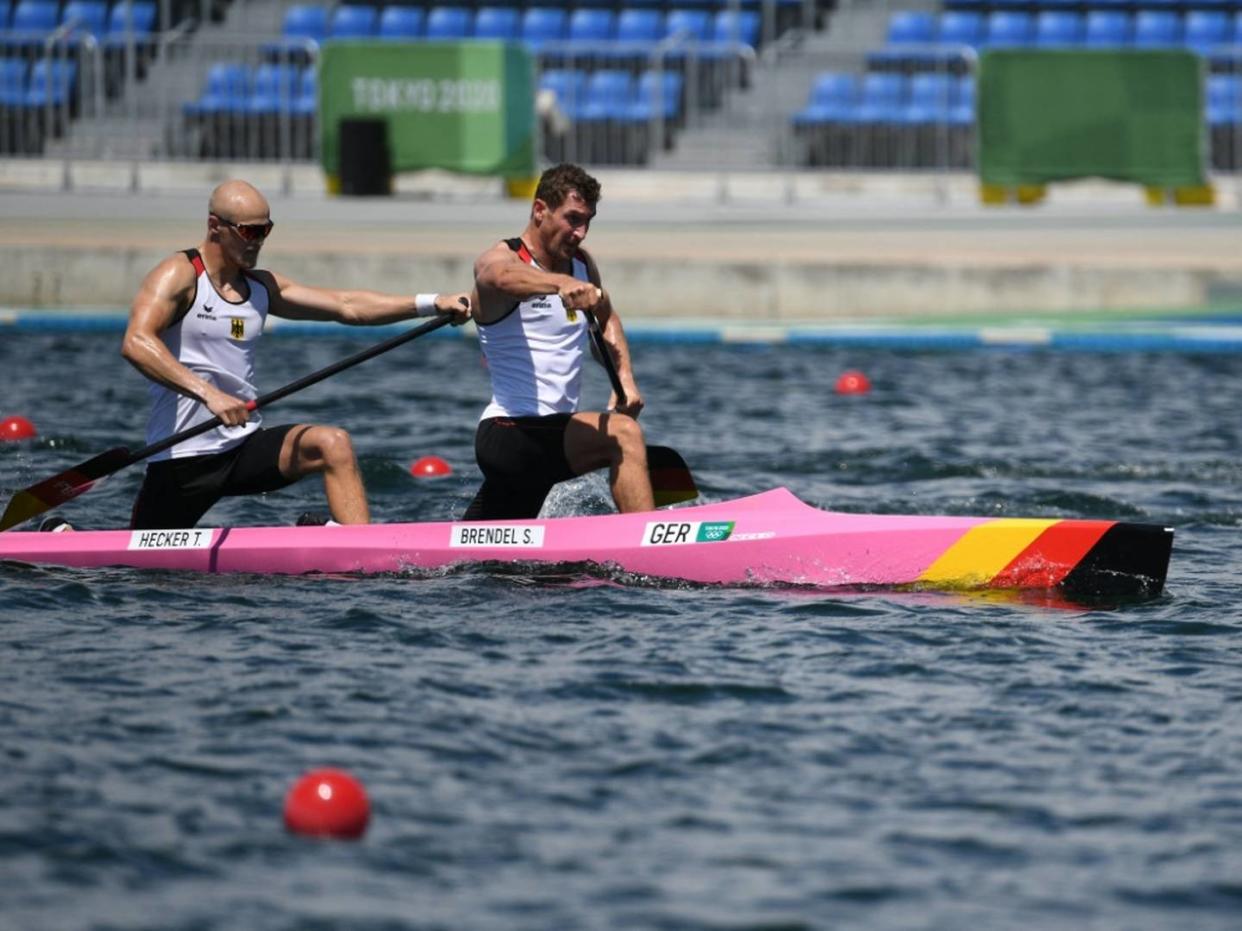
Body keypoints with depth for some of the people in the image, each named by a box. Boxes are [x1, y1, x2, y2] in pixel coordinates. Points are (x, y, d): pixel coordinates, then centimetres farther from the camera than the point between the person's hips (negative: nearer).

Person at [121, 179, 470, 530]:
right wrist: (208, 393, -37)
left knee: (334, 445, -19)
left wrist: (432, 304, 0)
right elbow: (135, 343, -26)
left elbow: (346, 306, 11)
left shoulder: (262, 287, 12)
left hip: (246, 448, 5)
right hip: (182, 458, -5)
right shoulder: (178, 275, -9)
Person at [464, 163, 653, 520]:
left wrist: (625, 379, 13)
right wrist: (561, 283, -56)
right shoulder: (500, 258, -10)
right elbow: (502, 276, -36)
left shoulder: (581, 263, 13)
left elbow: (607, 318, 31)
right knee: (622, 433, -29)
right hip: (510, 434, -9)